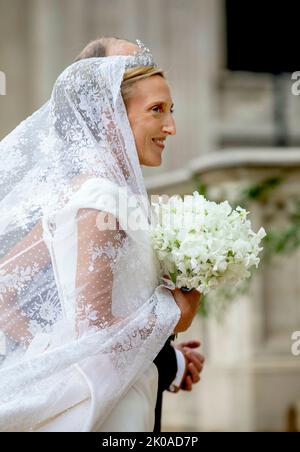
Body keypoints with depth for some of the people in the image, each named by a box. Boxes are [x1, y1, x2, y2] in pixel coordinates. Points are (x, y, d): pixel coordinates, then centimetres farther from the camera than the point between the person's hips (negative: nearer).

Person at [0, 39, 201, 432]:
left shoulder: (71, 187, 8)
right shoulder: (99, 193, -17)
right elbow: (94, 327, -21)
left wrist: (46, 354, 5)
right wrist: (173, 312, -7)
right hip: (97, 408, -8)